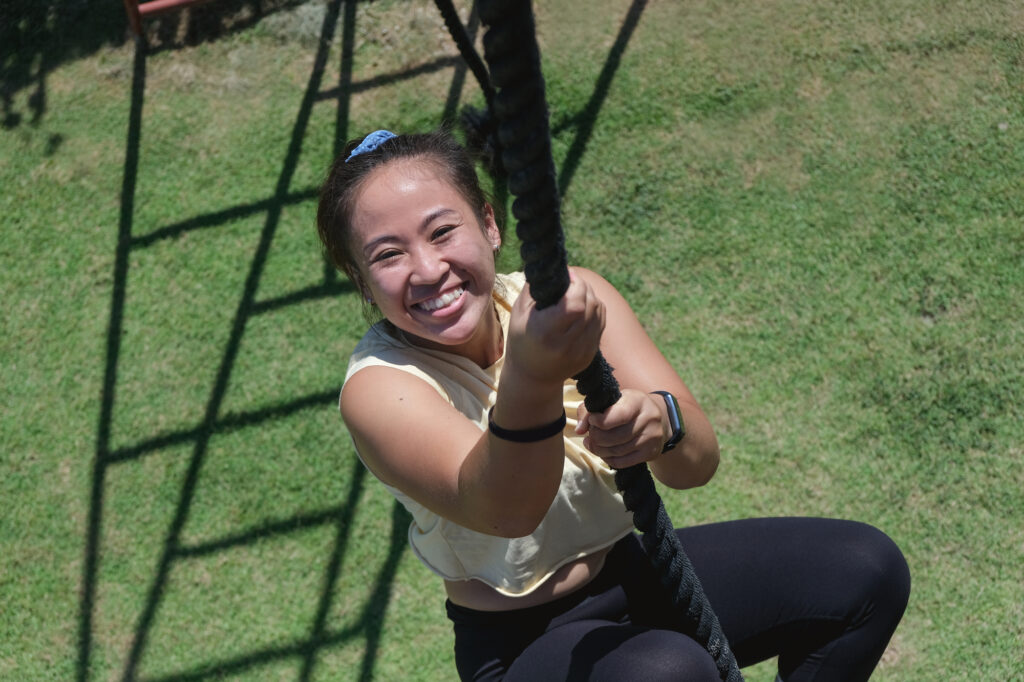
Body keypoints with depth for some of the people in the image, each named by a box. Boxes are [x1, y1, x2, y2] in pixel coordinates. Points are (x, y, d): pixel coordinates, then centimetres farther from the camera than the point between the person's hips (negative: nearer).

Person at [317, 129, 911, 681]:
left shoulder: (567, 296, -9)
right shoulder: (379, 386, -22)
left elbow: (699, 462, -18)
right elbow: (507, 508, -42)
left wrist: (660, 422, -43)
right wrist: (529, 378, -62)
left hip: (628, 570, 6)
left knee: (866, 569, -7)